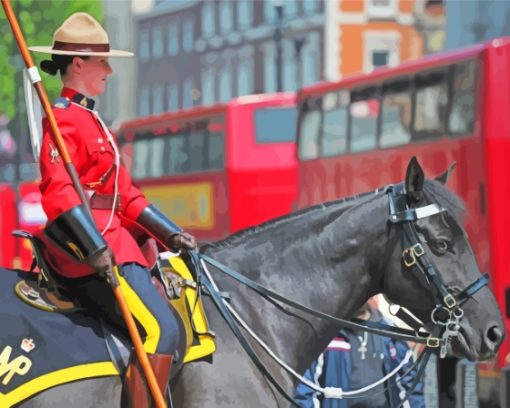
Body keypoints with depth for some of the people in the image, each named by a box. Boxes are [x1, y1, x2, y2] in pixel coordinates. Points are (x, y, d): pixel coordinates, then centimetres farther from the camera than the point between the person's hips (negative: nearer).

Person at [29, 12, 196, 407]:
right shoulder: (63, 118, -9)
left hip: (111, 239, 10)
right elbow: (58, 192, -22)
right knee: (160, 329, -20)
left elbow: (126, 194, 24)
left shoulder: (91, 120, 23)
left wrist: (170, 234, 15)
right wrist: (95, 249, -30)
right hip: (86, 245, -10)